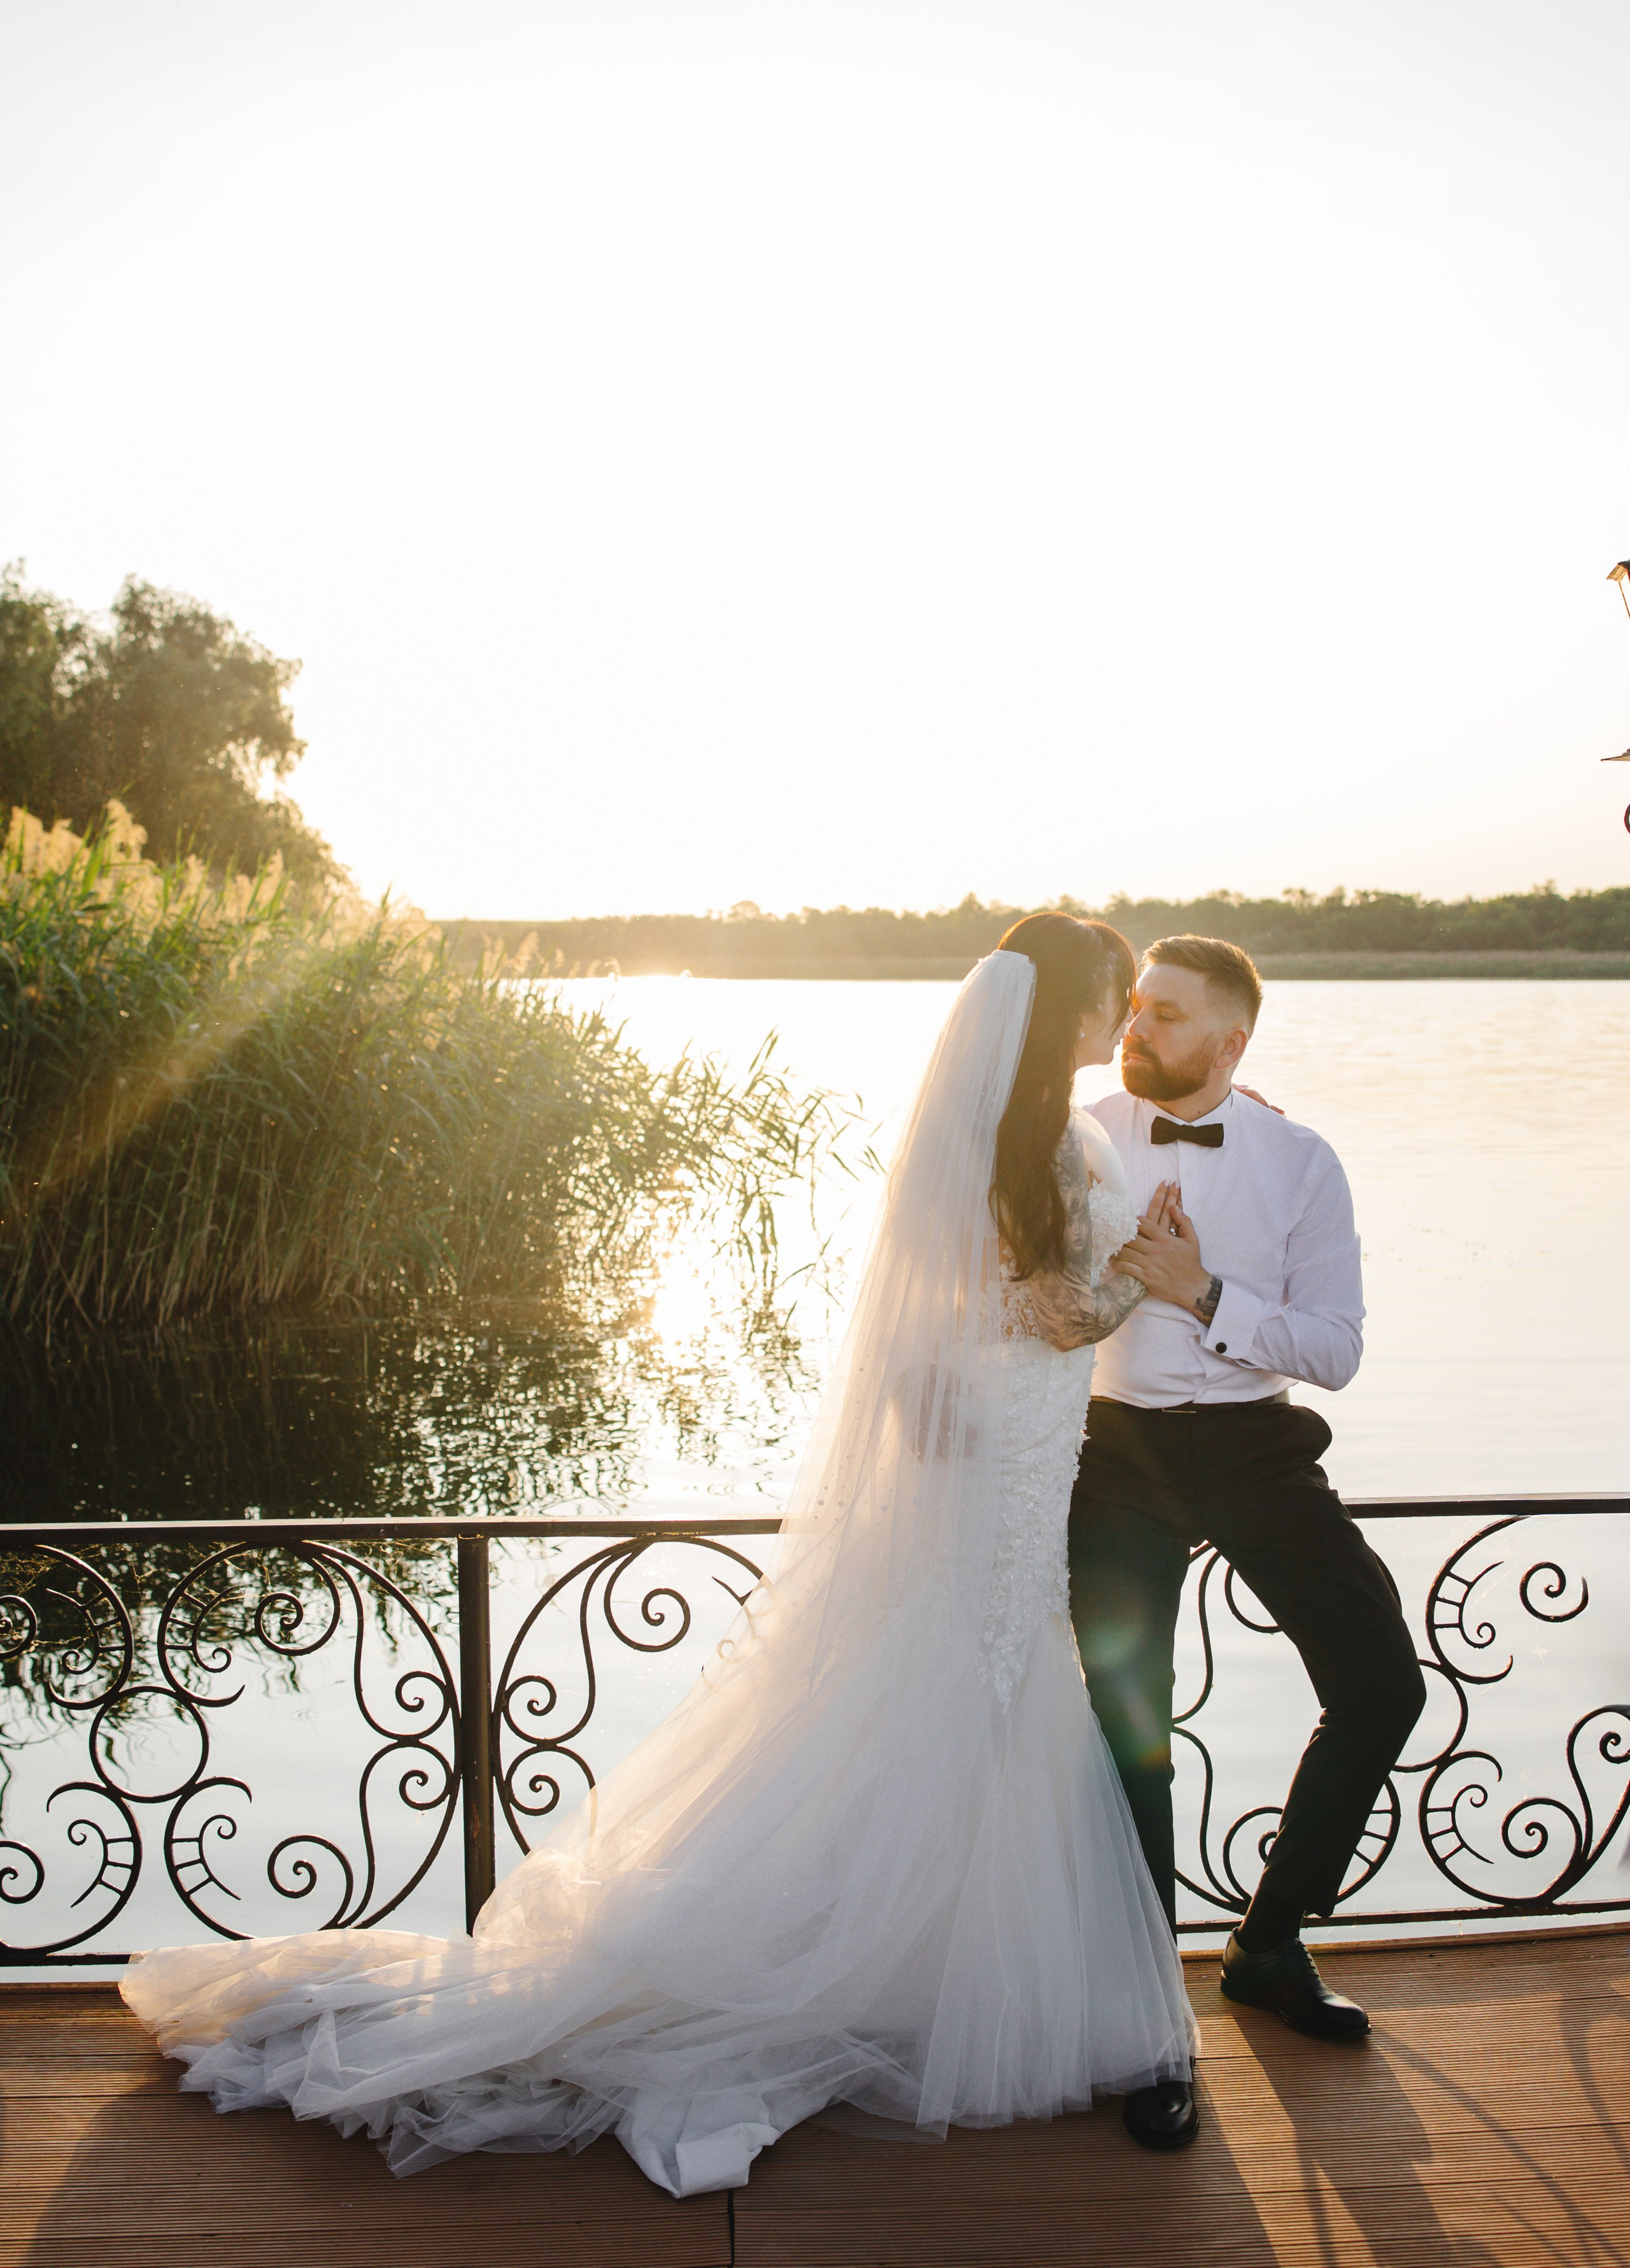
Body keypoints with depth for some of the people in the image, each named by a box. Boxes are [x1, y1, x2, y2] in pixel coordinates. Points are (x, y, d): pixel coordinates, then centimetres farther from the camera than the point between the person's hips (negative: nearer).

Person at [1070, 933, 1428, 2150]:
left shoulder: (1302, 1163, -2)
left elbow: (1336, 1348, -6)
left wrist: (1203, 1291, -20)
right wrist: (1109, 1272, -18)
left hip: (1254, 1446, 1)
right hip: (1116, 1444, -1)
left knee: (1384, 1689, -2)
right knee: (1129, 1726, 0)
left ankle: (1270, 1943, 19)